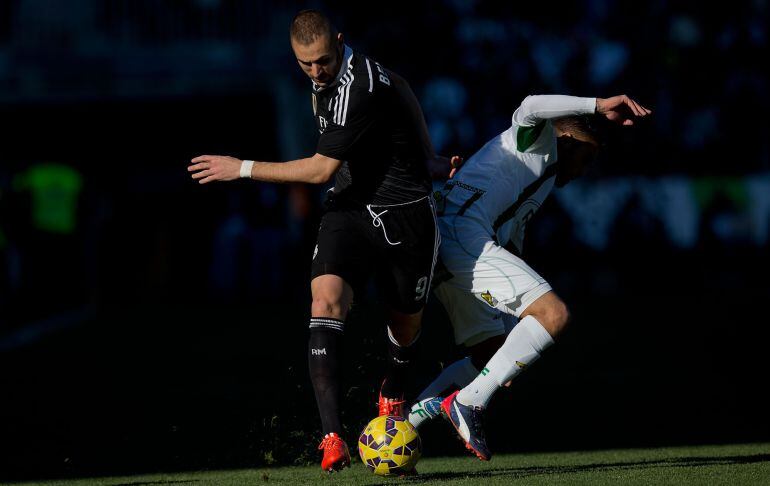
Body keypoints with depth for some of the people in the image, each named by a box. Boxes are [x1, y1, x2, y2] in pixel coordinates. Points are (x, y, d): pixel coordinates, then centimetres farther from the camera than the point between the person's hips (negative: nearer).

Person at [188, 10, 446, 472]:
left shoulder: (360, 87, -24)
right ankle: (333, 436, -32)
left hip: (405, 217, -6)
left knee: (406, 328, 11)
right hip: (350, 208, 6)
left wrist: (243, 168, -17)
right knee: (326, 299, -22)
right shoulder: (327, 83, 5)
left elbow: (321, 170, -22)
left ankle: (392, 395, 49)